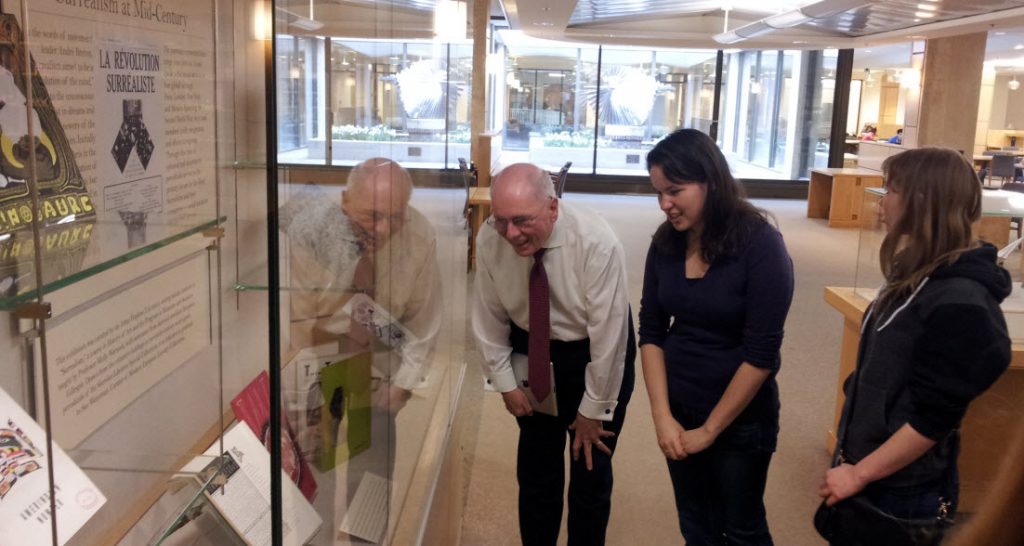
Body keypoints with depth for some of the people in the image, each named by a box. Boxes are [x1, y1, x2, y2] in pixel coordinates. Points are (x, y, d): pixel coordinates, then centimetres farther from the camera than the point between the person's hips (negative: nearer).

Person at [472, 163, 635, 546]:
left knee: (590, 468, 5)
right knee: (535, 468, 11)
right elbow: (489, 318, -6)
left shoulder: (596, 243, -31)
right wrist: (506, 383, -4)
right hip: (532, 351, 3)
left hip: (597, 354, -3)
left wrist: (592, 411, -17)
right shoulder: (489, 241, -20)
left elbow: (607, 332, -24)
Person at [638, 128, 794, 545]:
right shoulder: (666, 243, -4)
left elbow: (761, 353, -19)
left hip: (741, 419, -4)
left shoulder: (760, 245, -19)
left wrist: (709, 429, -13)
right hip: (679, 411, 4)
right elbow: (650, 332, 0)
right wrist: (662, 416, -8)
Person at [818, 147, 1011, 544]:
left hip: (903, 493, -8)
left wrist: (859, 474, -18)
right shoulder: (917, 275, 5)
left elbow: (932, 419, -24)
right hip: (865, 472, 8)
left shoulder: (960, 302, -23)